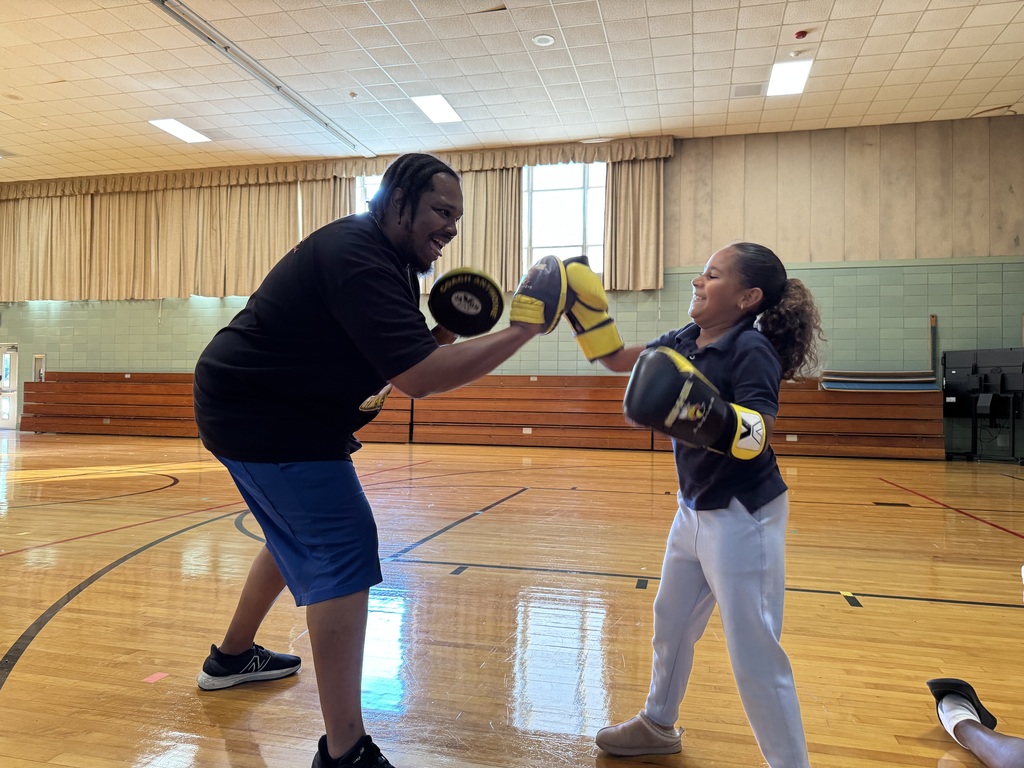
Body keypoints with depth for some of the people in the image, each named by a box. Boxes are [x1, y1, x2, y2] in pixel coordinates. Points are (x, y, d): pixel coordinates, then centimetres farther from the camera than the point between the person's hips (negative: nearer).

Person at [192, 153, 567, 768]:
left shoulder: (388, 259, 8)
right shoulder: (356, 258, -25)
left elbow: (404, 357, 13)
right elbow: (420, 377, -33)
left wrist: (444, 330, -6)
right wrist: (523, 328, -30)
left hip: (261, 402, 11)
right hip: (262, 416, -11)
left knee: (299, 533, 24)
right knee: (342, 552, -12)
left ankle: (232, 658, 45)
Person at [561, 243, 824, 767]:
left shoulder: (753, 349, -20)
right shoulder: (685, 341, 2)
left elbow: (757, 435, -30)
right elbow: (619, 359, 10)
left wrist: (714, 418, -48)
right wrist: (584, 310, 0)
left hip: (744, 516, -9)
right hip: (694, 509, 9)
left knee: (754, 651, -3)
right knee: (670, 621, 23)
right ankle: (659, 725, 45)